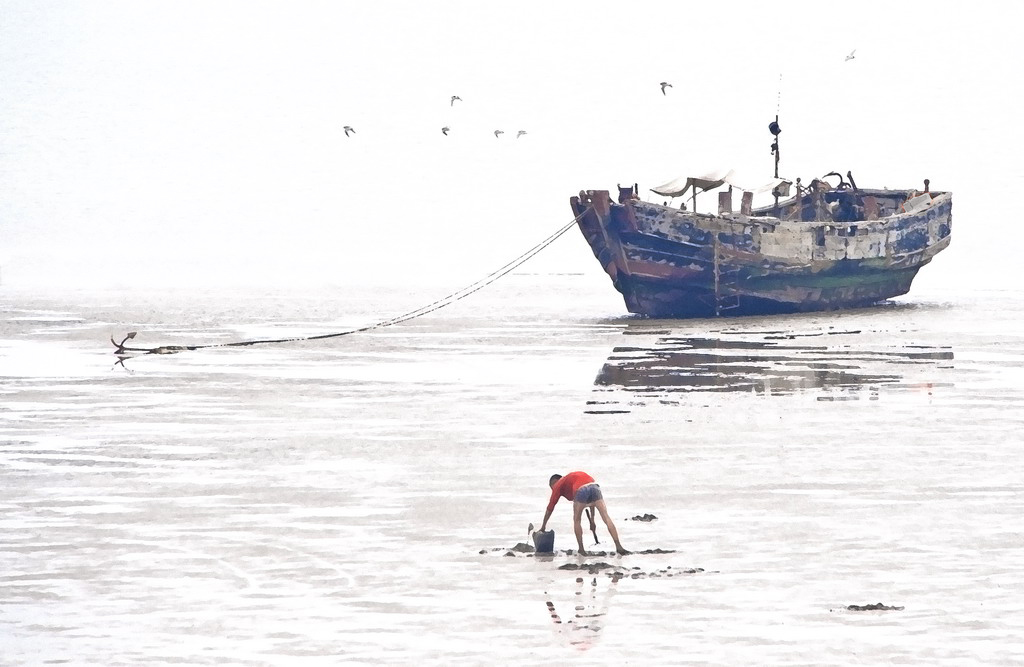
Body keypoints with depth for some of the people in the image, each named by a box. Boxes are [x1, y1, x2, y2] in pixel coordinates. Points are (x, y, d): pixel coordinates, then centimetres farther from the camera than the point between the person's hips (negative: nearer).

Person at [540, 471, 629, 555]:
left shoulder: (558, 485, 26)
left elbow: (550, 508, 26)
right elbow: (591, 503, 42)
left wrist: (543, 526, 34)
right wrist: (592, 520, 43)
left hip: (581, 490, -5)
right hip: (595, 486, 5)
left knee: (577, 520, 16)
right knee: (606, 518, 3)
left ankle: (581, 549, 12)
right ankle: (618, 546, -4)